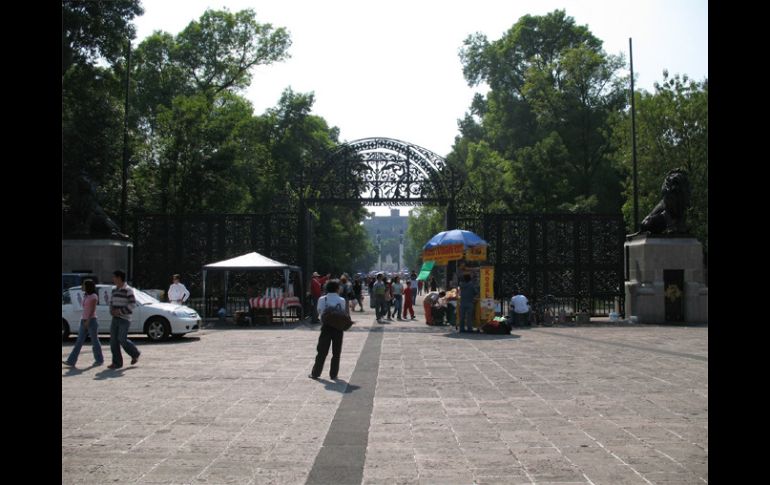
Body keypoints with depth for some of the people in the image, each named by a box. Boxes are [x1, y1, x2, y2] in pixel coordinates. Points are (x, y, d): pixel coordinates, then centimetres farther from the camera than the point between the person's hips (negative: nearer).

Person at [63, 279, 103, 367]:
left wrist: (88, 320, -25)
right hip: (84, 321, 8)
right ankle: (71, 361, -5)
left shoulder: (94, 296, -10)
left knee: (94, 341, 1)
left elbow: (93, 310, -18)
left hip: (91, 321, -8)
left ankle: (99, 360, 14)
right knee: (79, 342, 0)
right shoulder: (86, 296, 17)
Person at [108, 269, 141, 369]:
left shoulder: (128, 290, -9)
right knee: (113, 340, 0)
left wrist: (120, 311, -17)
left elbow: (132, 304, -15)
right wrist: (112, 311, 3)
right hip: (115, 319, 7)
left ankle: (135, 354, 13)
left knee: (122, 339, -12)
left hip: (124, 319, -7)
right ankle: (117, 362, 5)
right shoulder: (114, 290, 14)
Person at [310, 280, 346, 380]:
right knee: (336, 352, 8)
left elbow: (319, 312, 2)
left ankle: (315, 373, 13)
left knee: (322, 351, 8)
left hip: (326, 327, 1)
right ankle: (333, 374, 11)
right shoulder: (342, 300, -4)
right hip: (338, 327, 0)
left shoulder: (322, 299, -3)